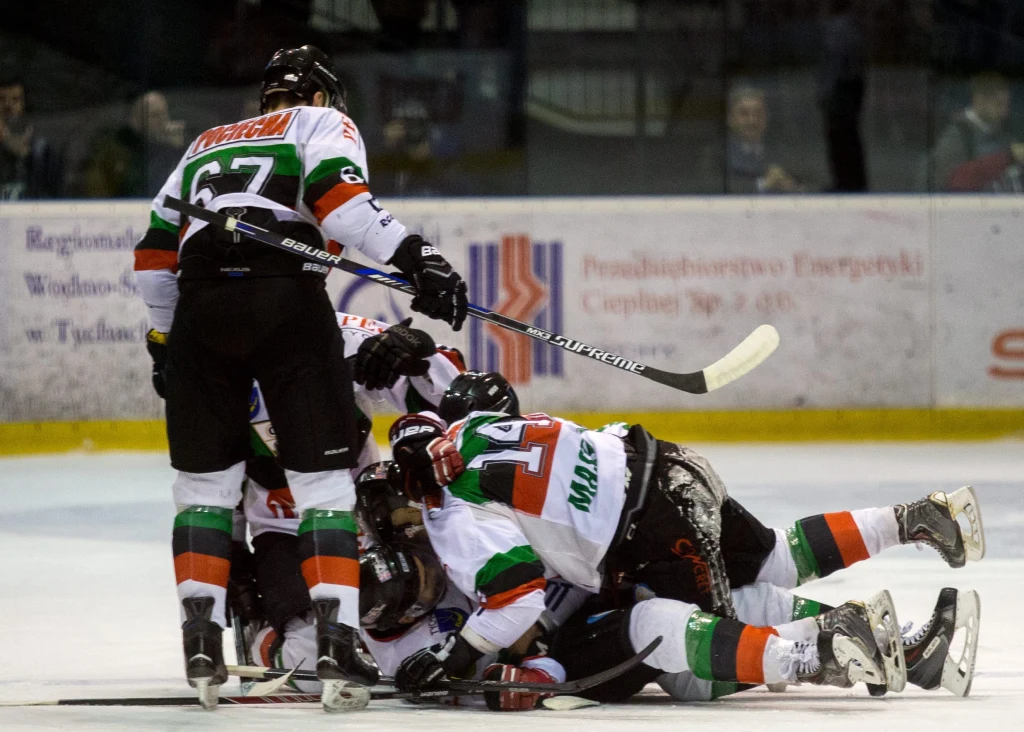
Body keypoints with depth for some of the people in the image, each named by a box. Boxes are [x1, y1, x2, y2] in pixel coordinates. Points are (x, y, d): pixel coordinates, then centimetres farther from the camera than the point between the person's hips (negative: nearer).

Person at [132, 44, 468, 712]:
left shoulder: (207, 145, 33)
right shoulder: (324, 124, 18)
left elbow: (156, 254, 30)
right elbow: (340, 197, -5)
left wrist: (164, 340, 40)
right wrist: (418, 257, -13)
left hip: (201, 306, 4)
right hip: (288, 300, -4)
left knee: (205, 479, 16)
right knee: (323, 480, 0)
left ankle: (201, 644, 7)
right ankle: (337, 644, -12)